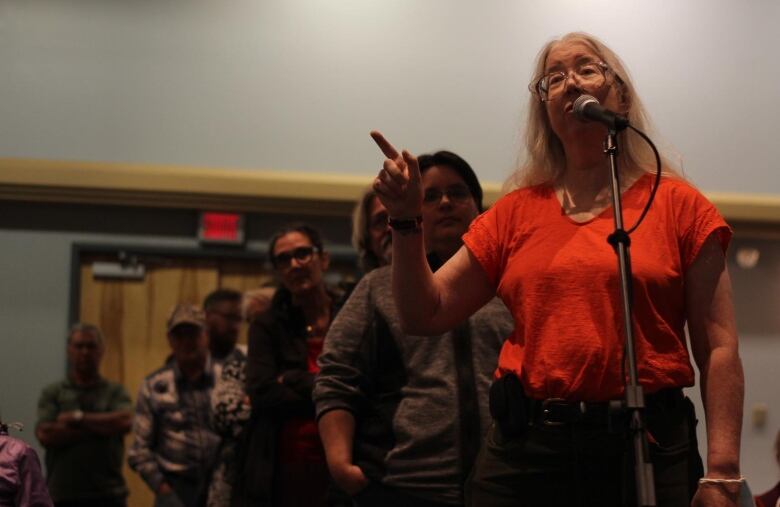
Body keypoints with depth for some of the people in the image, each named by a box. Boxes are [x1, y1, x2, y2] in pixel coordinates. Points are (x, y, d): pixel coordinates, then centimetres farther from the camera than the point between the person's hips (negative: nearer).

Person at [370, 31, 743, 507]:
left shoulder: (677, 204, 4)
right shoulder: (516, 212, 11)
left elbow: (719, 349, -2)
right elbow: (425, 315, 11)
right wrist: (407, 222, -3)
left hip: (645, 449, -2)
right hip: (524, 448, 2)